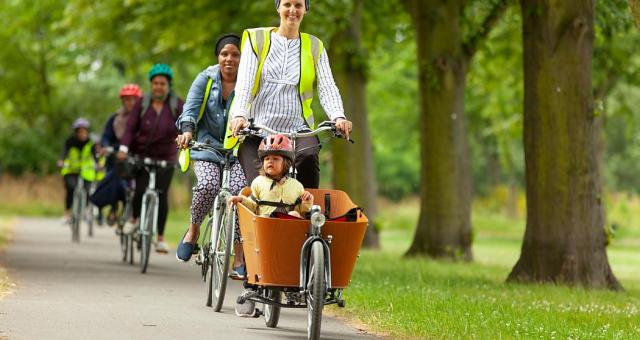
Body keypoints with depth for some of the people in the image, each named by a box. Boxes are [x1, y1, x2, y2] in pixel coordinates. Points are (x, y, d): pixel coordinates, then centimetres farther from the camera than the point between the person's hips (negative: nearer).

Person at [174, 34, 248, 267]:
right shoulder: (206, 79, 1)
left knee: (238, 191, -23)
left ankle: (239, 258, -14)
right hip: (208, 145, 0)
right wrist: (187, 131, -31)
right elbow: (191, 107, -10)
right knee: (208, 185, -28)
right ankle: (194, 229, 4)